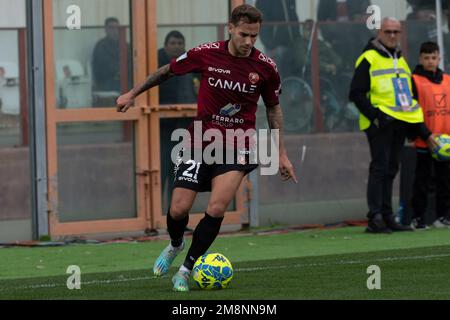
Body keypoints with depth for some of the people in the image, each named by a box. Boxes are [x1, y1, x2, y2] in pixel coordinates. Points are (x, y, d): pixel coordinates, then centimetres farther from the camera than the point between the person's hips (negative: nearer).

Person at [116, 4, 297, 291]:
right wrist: (133, 93, 13)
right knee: (179, 209, -4)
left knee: (216, 210, -17)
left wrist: (281, 153, 8)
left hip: (237, 148, 0)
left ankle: (186, 270, 2)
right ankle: (175, 245, 33)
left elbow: (273, 107, 9)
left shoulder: (265, 66, -7)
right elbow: (168, 71, 8)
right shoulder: (206, 54, -10)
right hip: (200, 141, 1)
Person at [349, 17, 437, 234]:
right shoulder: (368, 59, -3)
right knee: (380, 169, -11)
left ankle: (387, 217, 11)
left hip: (400, 124, 7)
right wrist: (375, 115, -19)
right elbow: (356, 94, -9)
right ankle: (375, 219, -13)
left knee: (390, 170, 8)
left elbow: (408, 97, 25)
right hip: (380, 123, -7)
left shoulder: (401, 61, 20)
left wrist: (423, 131, 19)